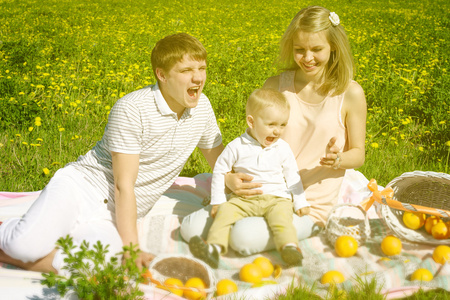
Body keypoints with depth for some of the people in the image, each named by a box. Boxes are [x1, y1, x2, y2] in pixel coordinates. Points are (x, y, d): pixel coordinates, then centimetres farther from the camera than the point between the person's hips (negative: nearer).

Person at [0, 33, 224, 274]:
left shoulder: (202, 107, 4)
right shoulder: (131, 109, -15)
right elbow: (123, 186, -16)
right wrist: (131, 248, -20)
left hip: (110, 219, 4)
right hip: (80, 187, -4)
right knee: (26, 245, -32)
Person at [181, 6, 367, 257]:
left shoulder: (351, 94, -6)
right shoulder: (275, 86, 0)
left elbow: (358, 155, 2)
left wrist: (337, 159, -22)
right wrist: (230, 178, -17)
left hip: (310, 204, -3)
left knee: (245, 238, -31)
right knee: (191, 228, -14)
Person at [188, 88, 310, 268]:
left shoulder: (283, 149, 7)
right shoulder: (237, 147, 0)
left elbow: (292, 176, 15)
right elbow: (220, 171, 8)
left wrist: (300, 203, 9)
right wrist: (217, 201, 3)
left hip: (276, 198, 0)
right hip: (244, 199, 0)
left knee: (281, 215, -30)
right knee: (226, 211, -25)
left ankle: (289, 247, -48)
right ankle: (214, 247, -39)